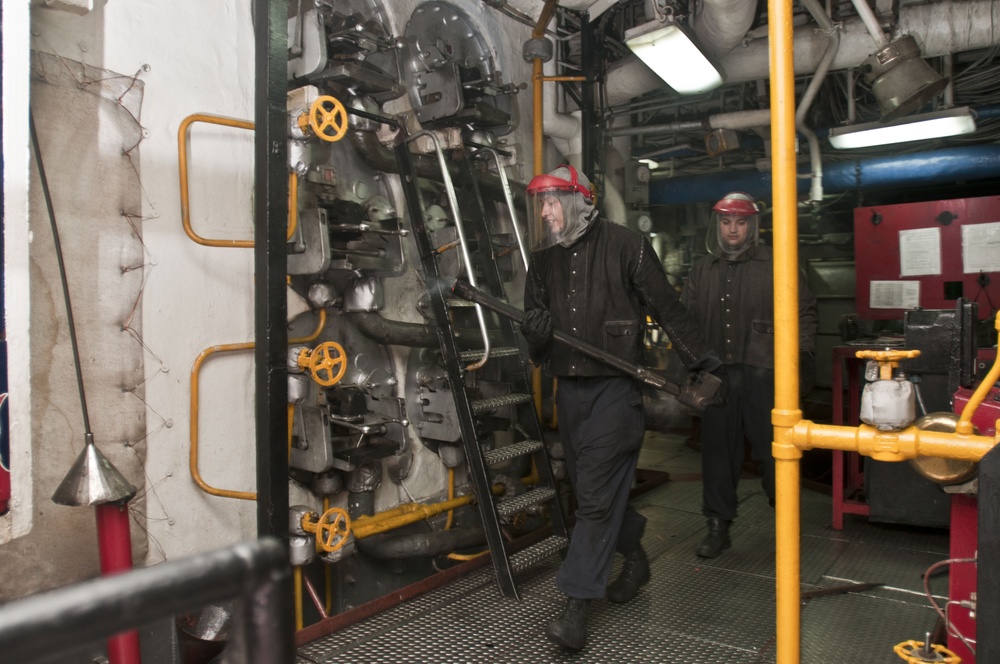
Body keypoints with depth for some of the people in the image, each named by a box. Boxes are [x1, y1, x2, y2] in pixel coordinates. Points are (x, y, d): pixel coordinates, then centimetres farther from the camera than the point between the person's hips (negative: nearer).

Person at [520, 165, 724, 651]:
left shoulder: (625, 245, -5)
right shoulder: (543, 259, 11)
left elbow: (667, 307, 0)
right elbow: (533, 316, 14)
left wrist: (703, 360, 3)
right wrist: (534, 329, -10)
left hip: (615, 387, -6)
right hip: (569, 388, 6)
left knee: (596, 496, -7)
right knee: (596, 488, 15)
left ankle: (576, 607, 0)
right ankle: (635, 560, 38)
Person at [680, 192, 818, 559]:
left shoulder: (775, 265, 4)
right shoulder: (702, 270, 16)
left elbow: (804, 311, 4)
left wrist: (801, 351, -8)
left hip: (763, 375, -3)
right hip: (716, 376, 3)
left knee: (772, 450, 3)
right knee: (717, 452, 7)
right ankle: (718, 526, 19)